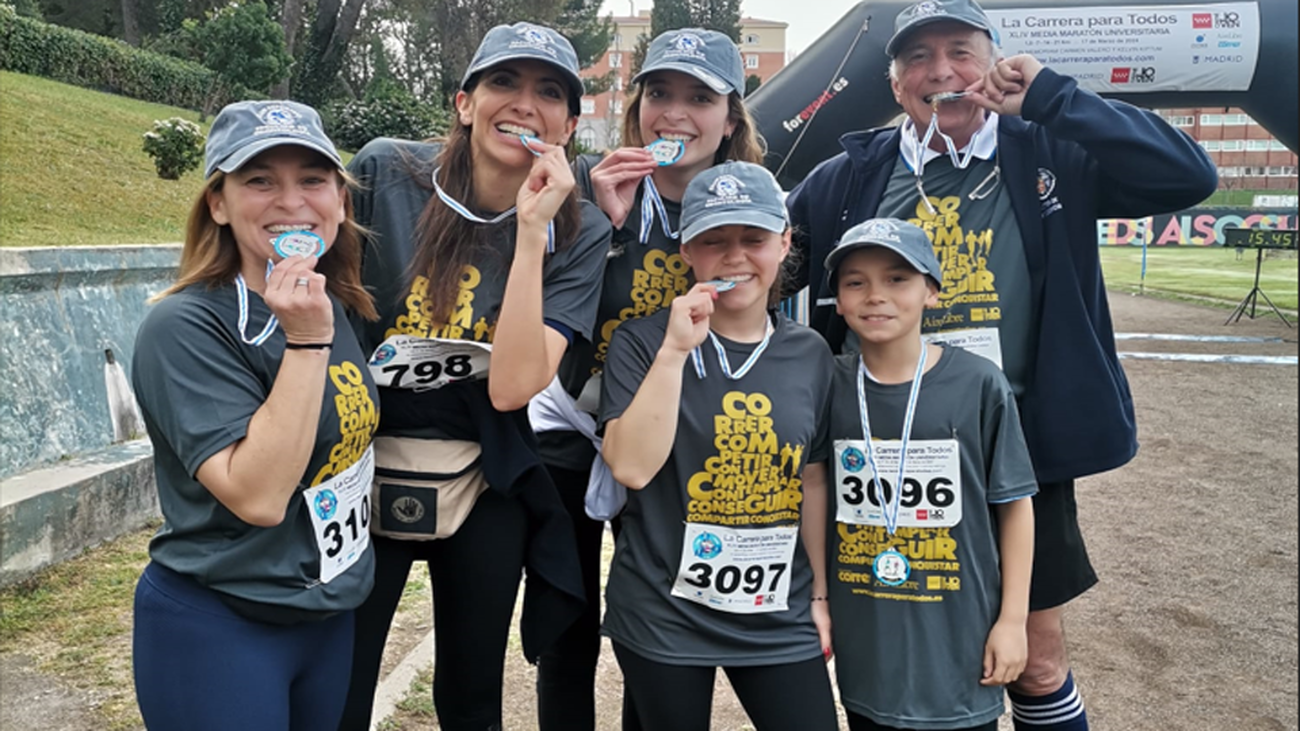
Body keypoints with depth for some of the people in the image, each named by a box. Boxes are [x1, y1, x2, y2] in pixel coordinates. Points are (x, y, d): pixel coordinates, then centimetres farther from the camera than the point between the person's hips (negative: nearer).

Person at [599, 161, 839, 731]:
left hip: (780, 618, 3)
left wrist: (820, 594, 11)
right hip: (661, 618, -2)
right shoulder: (642, 342, -7)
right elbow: (632, 468, -19)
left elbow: (811, 482, 10)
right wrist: (676, 349, -23)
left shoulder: (811, 355, 2)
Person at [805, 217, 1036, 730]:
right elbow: (815, 495, 4)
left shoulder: (979, 384, -10)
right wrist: (816, 598, 4)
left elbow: (1014, 505, -3)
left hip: (959, 635, -2)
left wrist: (1012, 619, -3)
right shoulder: (830, 386, -5)